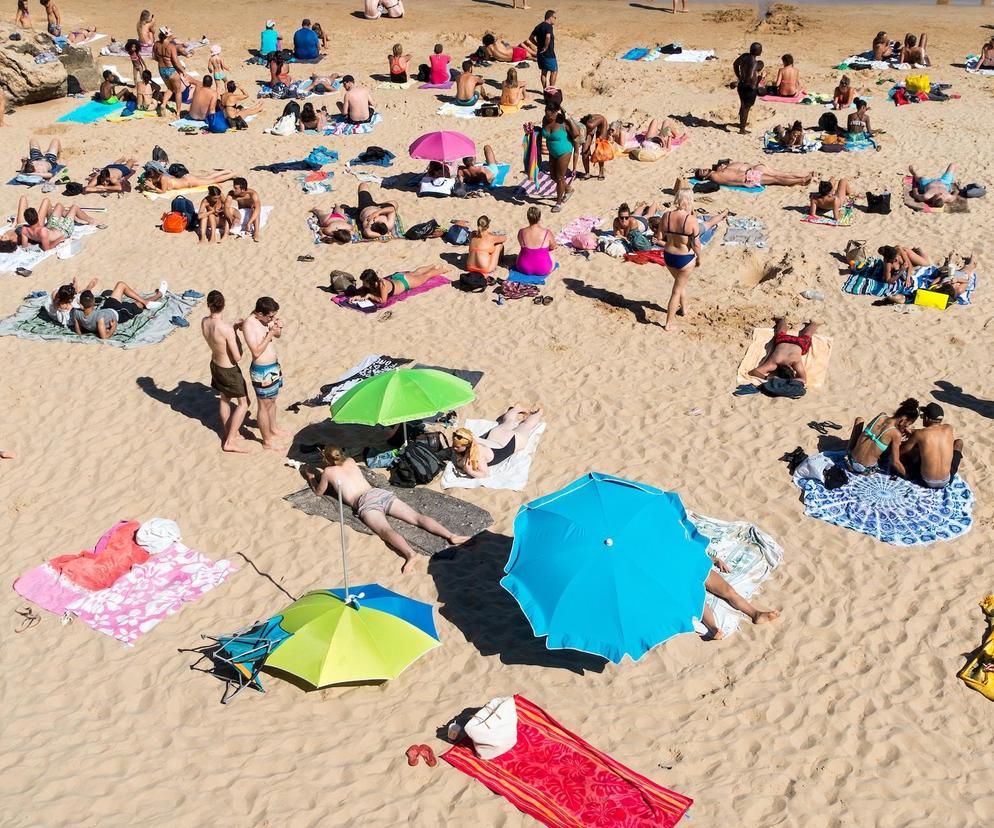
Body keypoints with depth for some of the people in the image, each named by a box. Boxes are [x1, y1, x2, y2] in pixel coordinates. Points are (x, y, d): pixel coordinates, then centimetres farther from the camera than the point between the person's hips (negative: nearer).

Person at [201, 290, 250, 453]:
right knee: (243, 403, 9)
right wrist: (236, 335, -11)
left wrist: (234, 328, -3)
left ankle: (228, 433, 41)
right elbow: (237, 357, -26)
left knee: (224, 399, 25)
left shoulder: (204, 322, -12)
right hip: (229, 370, -7)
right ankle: (229, 442, 11)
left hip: (215, 365, 7)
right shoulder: (226, 328, -34)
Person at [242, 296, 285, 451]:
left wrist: (278, 327, -8)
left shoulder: (267, 319, -2)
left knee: (272, 400, 26)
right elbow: (256, 352, -27)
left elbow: (278, 336, 14)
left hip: (274, 366, 8)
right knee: (264, 406, 7)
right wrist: (270, 334, -27)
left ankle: (273, 429, 46)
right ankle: (267, 441, 20)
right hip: (262, 371, -8)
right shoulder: (249, 324, -24)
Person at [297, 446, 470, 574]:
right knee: (417, 517, -10)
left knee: (386, 530, -31)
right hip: (381, 493, 6)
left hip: (366, 502, -6)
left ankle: (410, 554, -60)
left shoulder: (328, 472, 15)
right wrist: (328, 455, 64)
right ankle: (452, 536, -30)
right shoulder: (351, 462, 29)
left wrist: (310, 476, 48)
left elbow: (319, 492, 32)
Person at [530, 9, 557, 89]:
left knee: (544, 72, 17)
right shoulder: (549, 26, -16)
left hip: (540, 53, 8)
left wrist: (538, 45, 12)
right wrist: (546, 47, -23)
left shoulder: (538, 26, 10)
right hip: (548, 54, -8)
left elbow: (531, 38, 14)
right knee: (554, 71, 8)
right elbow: (548, 37, -35)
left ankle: (545, 89, 21)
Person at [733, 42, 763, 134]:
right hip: (749, 88, -8)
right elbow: (751, 77, -38)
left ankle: (742, 123, 47)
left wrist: (739, 77, 19)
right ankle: (742, 130, 16)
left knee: (743, 105, 27)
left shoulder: (744, 55, -3)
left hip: (741, 85, 8)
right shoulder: (754, 62, -27)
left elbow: (735, 64, 11)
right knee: (746, 108, 7)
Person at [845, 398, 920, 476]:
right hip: (866, 471, -4)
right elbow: (895, 462, -11)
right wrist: (907, 475, 4)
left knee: (859, 420, 22)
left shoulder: (880, 416, -3)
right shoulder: (896, 434, -17)